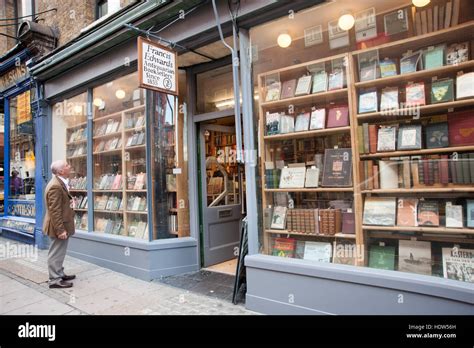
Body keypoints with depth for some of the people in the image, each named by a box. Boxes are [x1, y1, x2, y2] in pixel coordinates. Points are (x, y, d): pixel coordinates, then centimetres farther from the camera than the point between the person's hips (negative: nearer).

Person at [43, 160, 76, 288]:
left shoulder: (60, 182, 7)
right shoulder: (55, 186, -24)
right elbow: (54, 211, -25)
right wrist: (60, 230, -24)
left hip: (62, 225, 10)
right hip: (59, 227, -10)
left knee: (59, 253, 20)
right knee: (56, 254, 2)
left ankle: (60, 274, 33)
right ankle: (55, 280, 13)